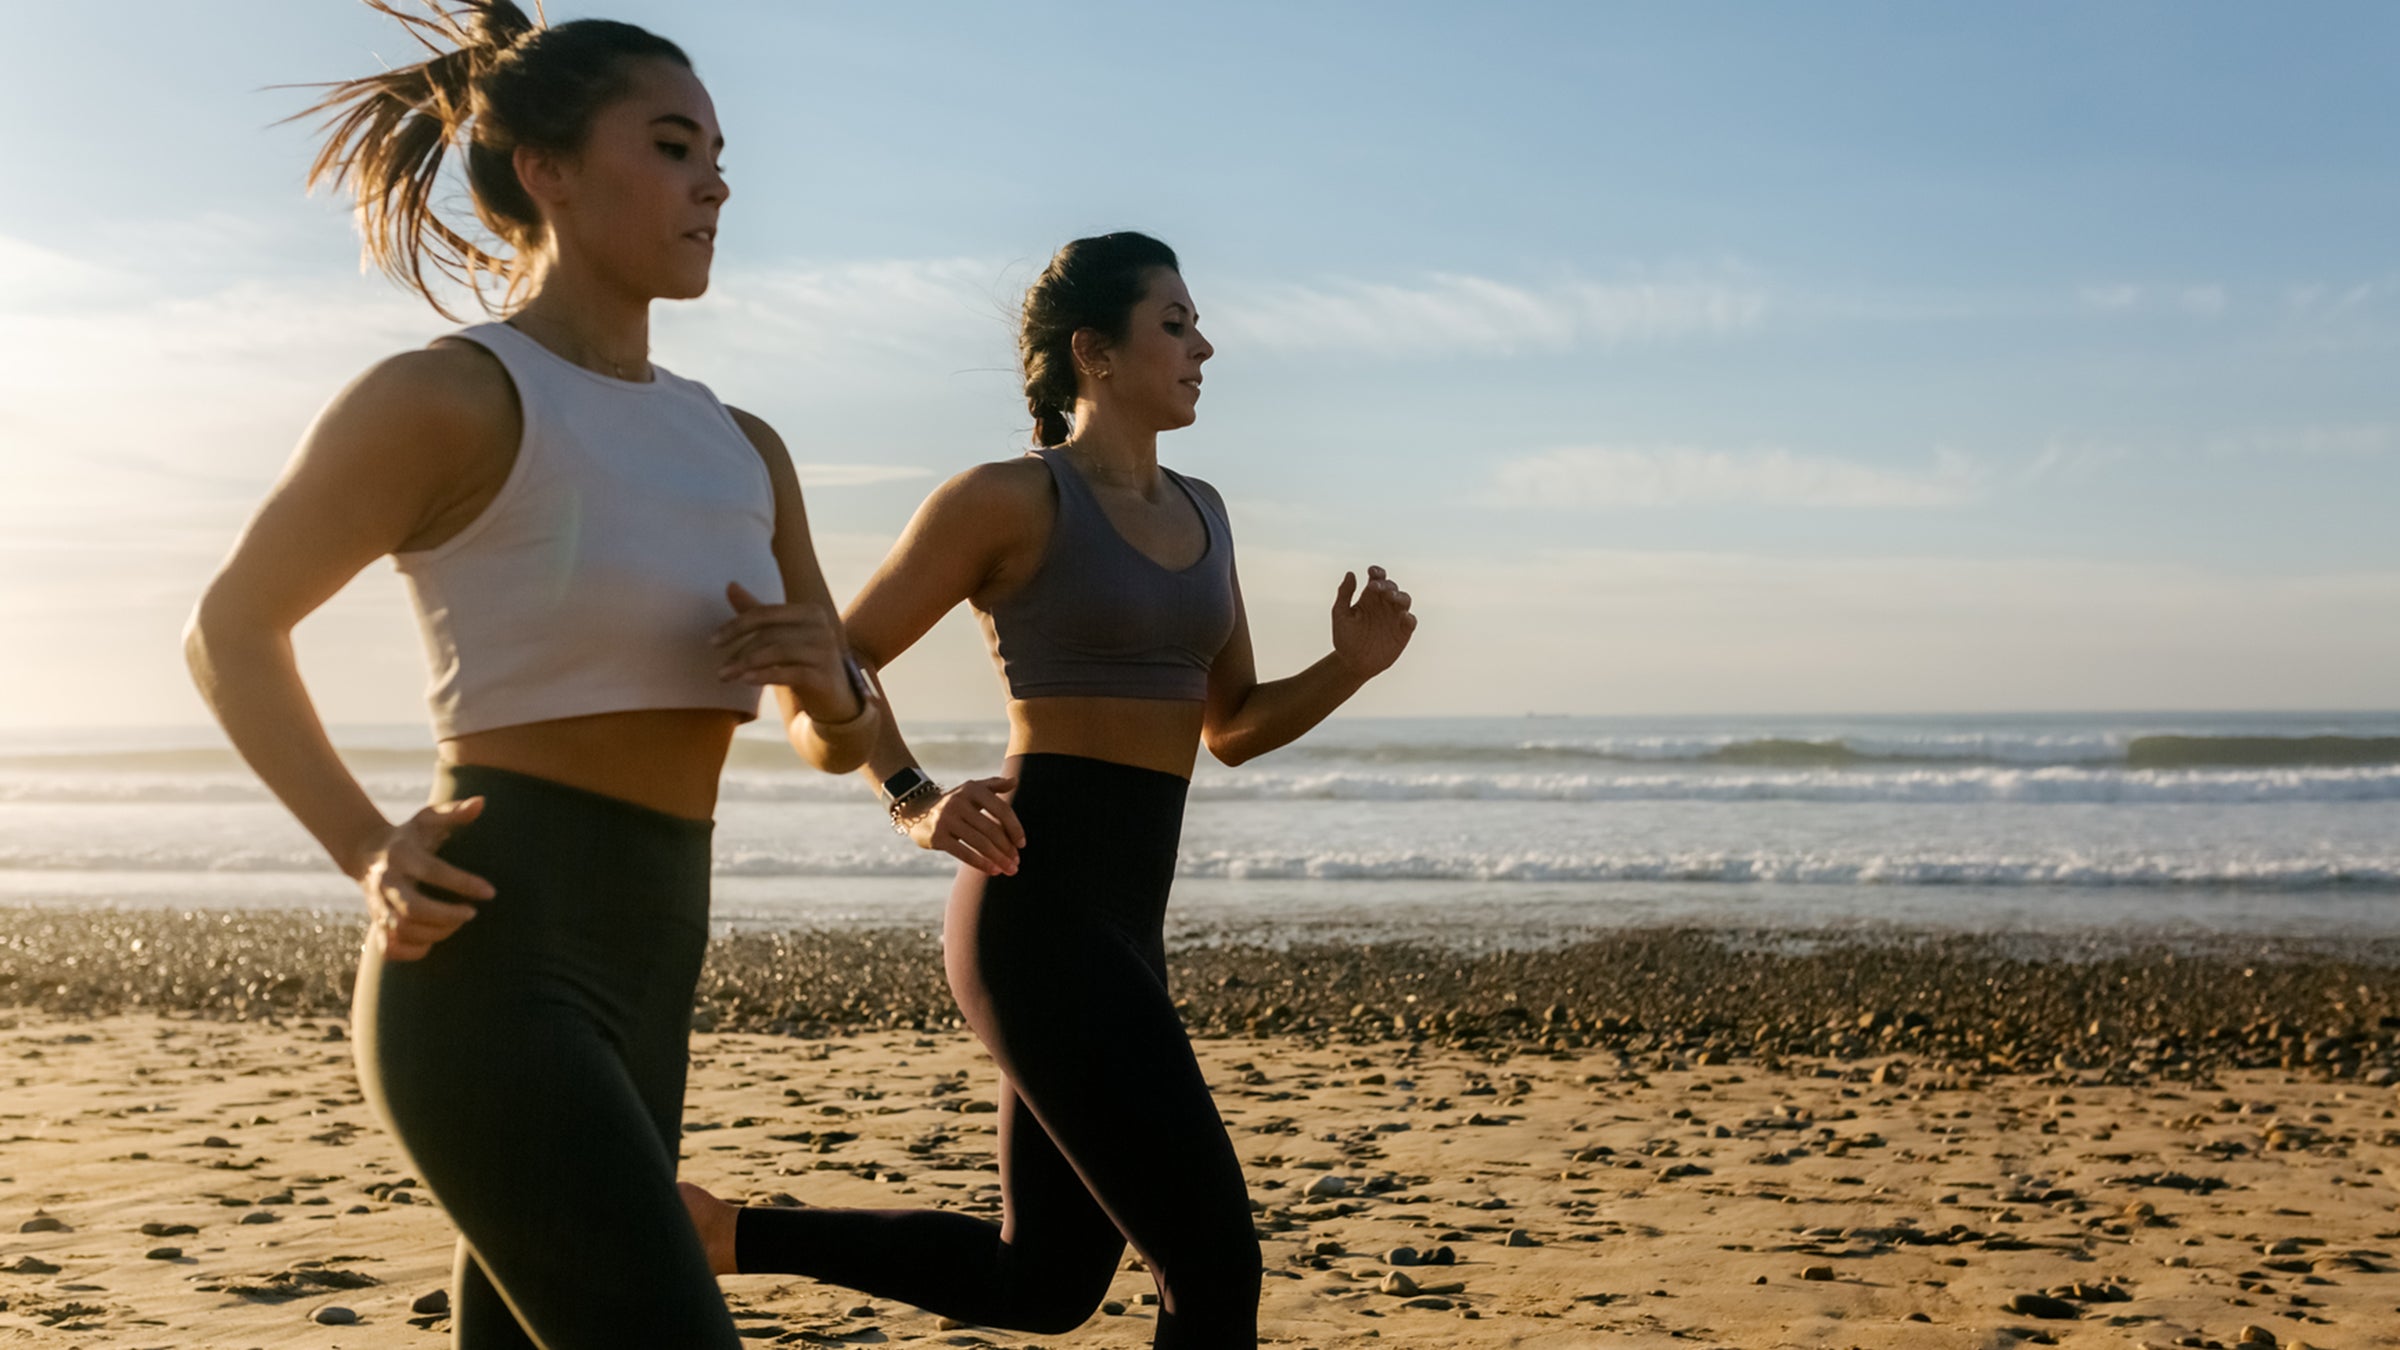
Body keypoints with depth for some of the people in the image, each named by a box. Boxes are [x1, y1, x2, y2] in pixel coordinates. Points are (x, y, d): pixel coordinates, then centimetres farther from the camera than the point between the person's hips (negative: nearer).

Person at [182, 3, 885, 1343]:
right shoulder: (445, 396, -8)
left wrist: (829, 681, -5)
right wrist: (370, 855, -8)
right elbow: (230, 630, 4)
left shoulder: (740, 451, 13)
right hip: (490, 968, -8)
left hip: (641, 987, 8)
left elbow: (843, 739, 18)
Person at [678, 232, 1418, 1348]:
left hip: (1122, 928, 9)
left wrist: (1351, 664, 3)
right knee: (1213, 1259, -8)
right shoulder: (1011, 499, -6)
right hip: (1038, 917, -9)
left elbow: (1232, 727, 21)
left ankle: (722, 1233, 28)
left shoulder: (1199, 513, 16)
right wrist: (916, 805, -17)